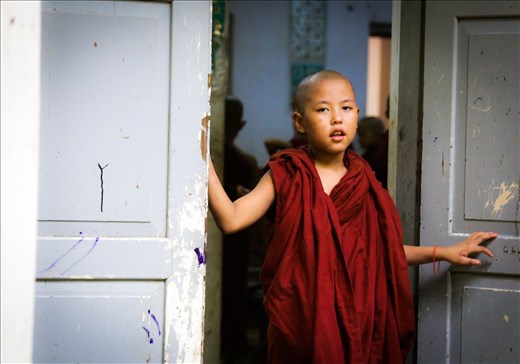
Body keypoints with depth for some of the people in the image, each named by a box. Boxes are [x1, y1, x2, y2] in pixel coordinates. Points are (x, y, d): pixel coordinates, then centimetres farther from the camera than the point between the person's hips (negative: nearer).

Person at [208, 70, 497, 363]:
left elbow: (381, 249, 16)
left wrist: (443, 252, 15)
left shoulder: (363, 182, 7)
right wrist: (204, 162, -21)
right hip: (300, 319, -3)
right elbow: (231, 219, -13)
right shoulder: (286, 176, -2)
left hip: (357, 320, 3)